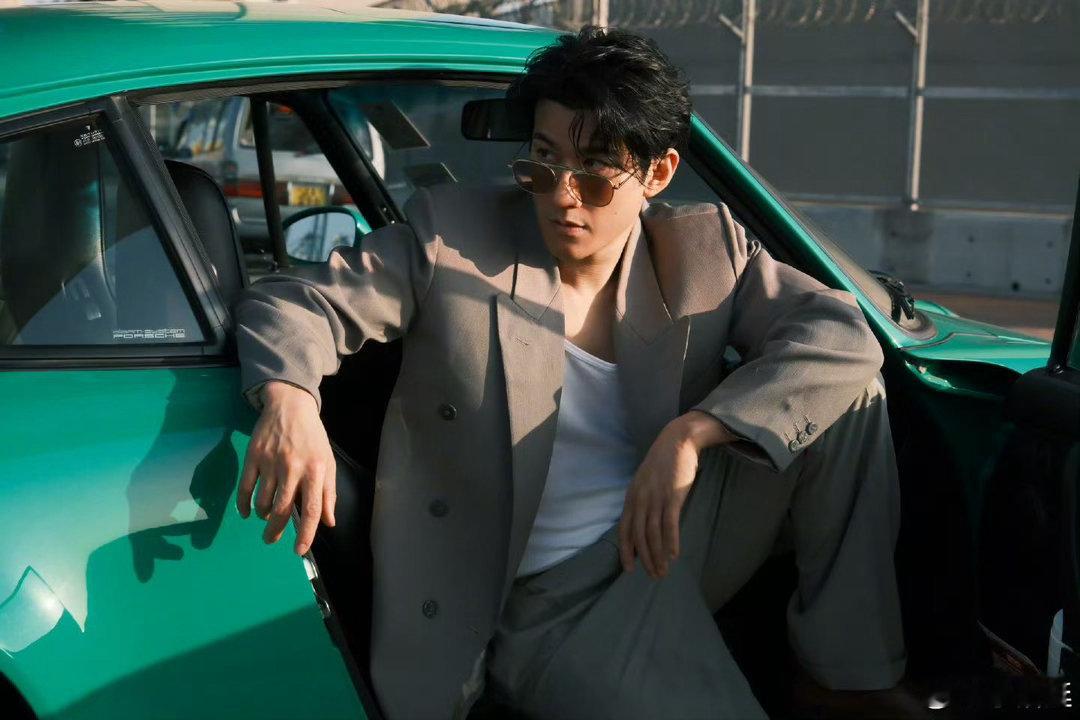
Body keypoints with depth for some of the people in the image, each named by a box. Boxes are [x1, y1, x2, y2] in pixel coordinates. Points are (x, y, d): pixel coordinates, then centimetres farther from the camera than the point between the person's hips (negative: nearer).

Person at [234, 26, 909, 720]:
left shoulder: (705, 249, 0)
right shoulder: (453, 234, -6)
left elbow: (842, 332, -12)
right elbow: (294, 301, -8)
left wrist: (691, 433, -26)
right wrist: (288, 401, -33)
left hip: (677, 547, 4)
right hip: (550, 603, -4)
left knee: (845, 382, -13)